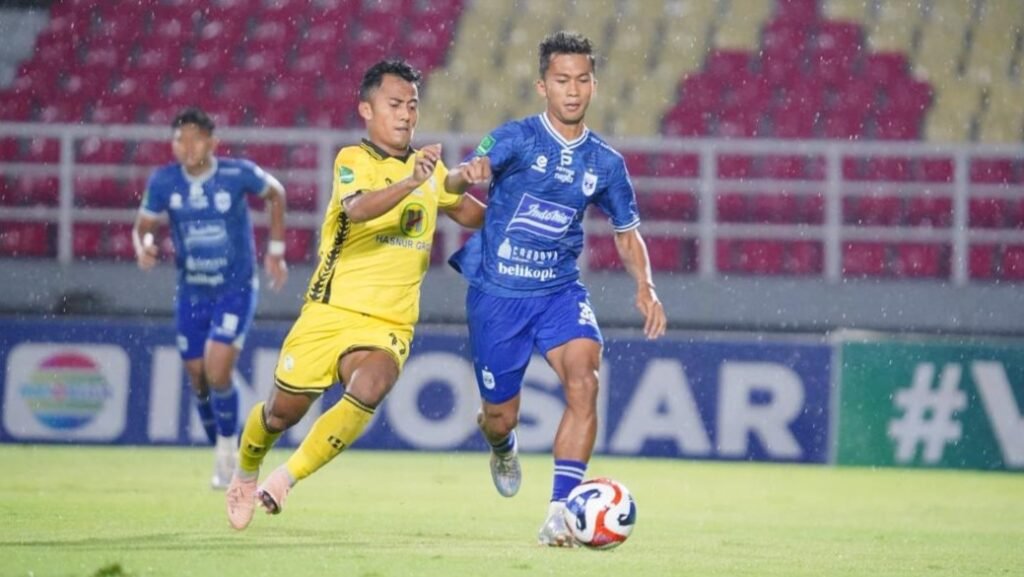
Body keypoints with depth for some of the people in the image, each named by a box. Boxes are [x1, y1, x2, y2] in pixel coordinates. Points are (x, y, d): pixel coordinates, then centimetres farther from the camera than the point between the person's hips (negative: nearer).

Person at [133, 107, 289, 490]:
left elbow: (275, 193, 5)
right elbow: (143, 226, 2)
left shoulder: (238, 174, -15)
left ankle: (228, 453, 3)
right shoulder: (163, 182, -9)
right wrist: (144, 247, -22)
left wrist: (275, 252, 4)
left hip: (236, 289, -3)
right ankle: (223, 456, 28)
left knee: (218, 373, -18)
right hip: (192, 293, 4)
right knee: (199, 381, 7)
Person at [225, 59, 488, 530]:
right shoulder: (353, 160, -4)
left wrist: (461, 180, 4)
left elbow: (471, 214, 27)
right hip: (331, 311, -2)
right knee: (283, 411, 6)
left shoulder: (429, 166, 12)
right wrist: (410, 182, -42)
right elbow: (359, 208, -26)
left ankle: (286, 478, -14)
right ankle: (246, 473, 40)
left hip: (389, 324, 2)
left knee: (369, 389, -29)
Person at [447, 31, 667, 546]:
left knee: (583, 379, -25)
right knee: (502, 416, 8)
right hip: (496, 293, -2)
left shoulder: (605, 164, 1)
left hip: (560, 291, 2)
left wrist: (645, 287, -4)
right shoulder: (517, 138, -10)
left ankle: (559, 513, -24)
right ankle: (500, 444, 49)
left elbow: (627, 233, 15)